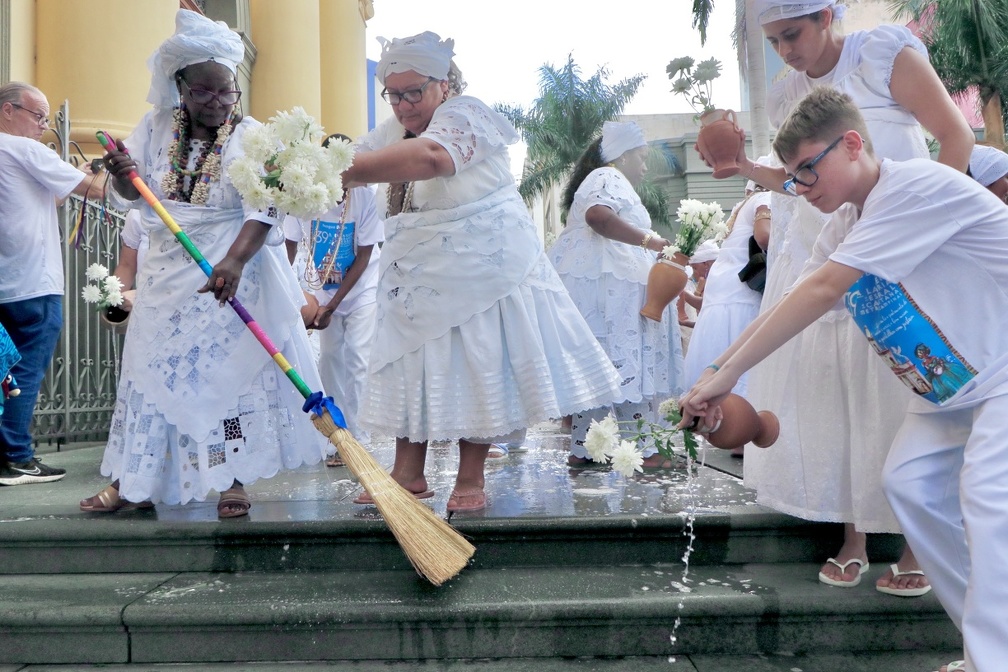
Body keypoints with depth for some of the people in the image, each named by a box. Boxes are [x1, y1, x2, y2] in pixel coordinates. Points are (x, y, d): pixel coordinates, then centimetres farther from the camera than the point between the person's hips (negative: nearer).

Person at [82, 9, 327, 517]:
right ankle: (131, 480, 17)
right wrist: (122, 172, -19)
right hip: (167, 272, 4)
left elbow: (265, 207, -19)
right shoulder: (156, 127, 6)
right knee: (153, 369, 7)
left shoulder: (251, 136, -6)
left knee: (233, 370, -3)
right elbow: (129, 195, 5)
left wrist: (235, 260, -35)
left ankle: (231, 481, 6)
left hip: (233, 271, -4)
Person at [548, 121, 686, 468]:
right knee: (624, 361, -12)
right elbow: (598, 216, -25)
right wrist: (647, 239, -21)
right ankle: (641, 448, -13)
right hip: (607, 286, -11)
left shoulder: (602, 179, 31)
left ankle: (583, 447, 8)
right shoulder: (609, 178, -4)